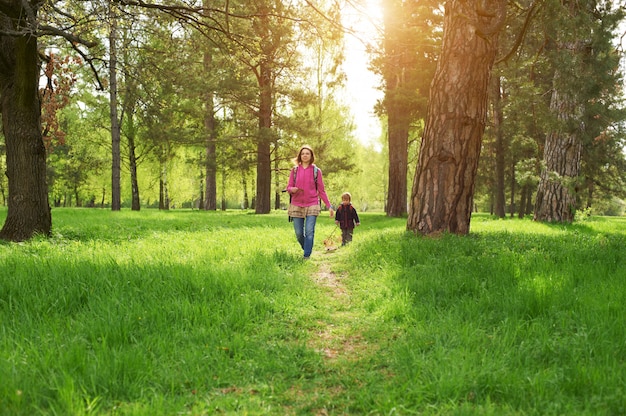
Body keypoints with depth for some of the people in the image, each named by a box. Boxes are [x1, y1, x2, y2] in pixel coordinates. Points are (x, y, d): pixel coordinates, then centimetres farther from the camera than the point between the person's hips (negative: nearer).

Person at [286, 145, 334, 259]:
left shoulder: (316, 171, 5)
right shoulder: (295, 170, 8)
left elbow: (321, 190, 7)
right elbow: (288, 187, 8)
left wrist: (329, 206, 2)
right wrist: (292, 189, -17)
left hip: (312, 205, -1)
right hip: (296, 205, 1)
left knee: (309, 231, -13)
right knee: (299, 233, 0)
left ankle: (307, 256, -10)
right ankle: (306, 249, 26)